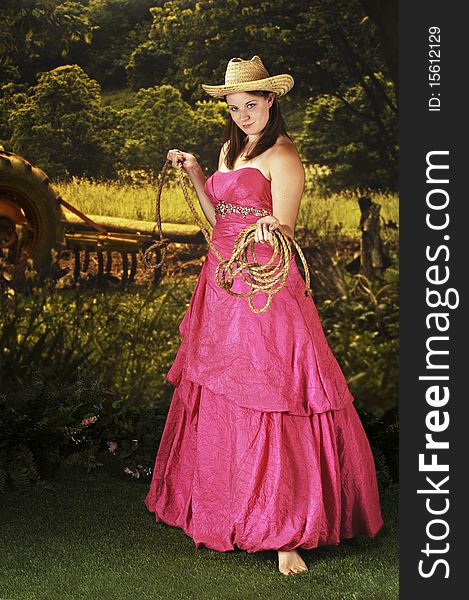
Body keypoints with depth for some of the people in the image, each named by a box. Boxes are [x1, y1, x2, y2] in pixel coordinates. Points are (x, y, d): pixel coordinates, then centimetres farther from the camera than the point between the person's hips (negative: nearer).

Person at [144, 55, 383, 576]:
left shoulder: (282, 157, -8)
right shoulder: (230, 149, 17)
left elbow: (283, 232, -16)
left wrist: (273, 230, -38)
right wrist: (195, 174, 15)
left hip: (265, 288, -8)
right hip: (222, 282, 8)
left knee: (270, 400, -9)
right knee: (216, 395, 11)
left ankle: (287, 530, -2)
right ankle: (222, 503, 27)